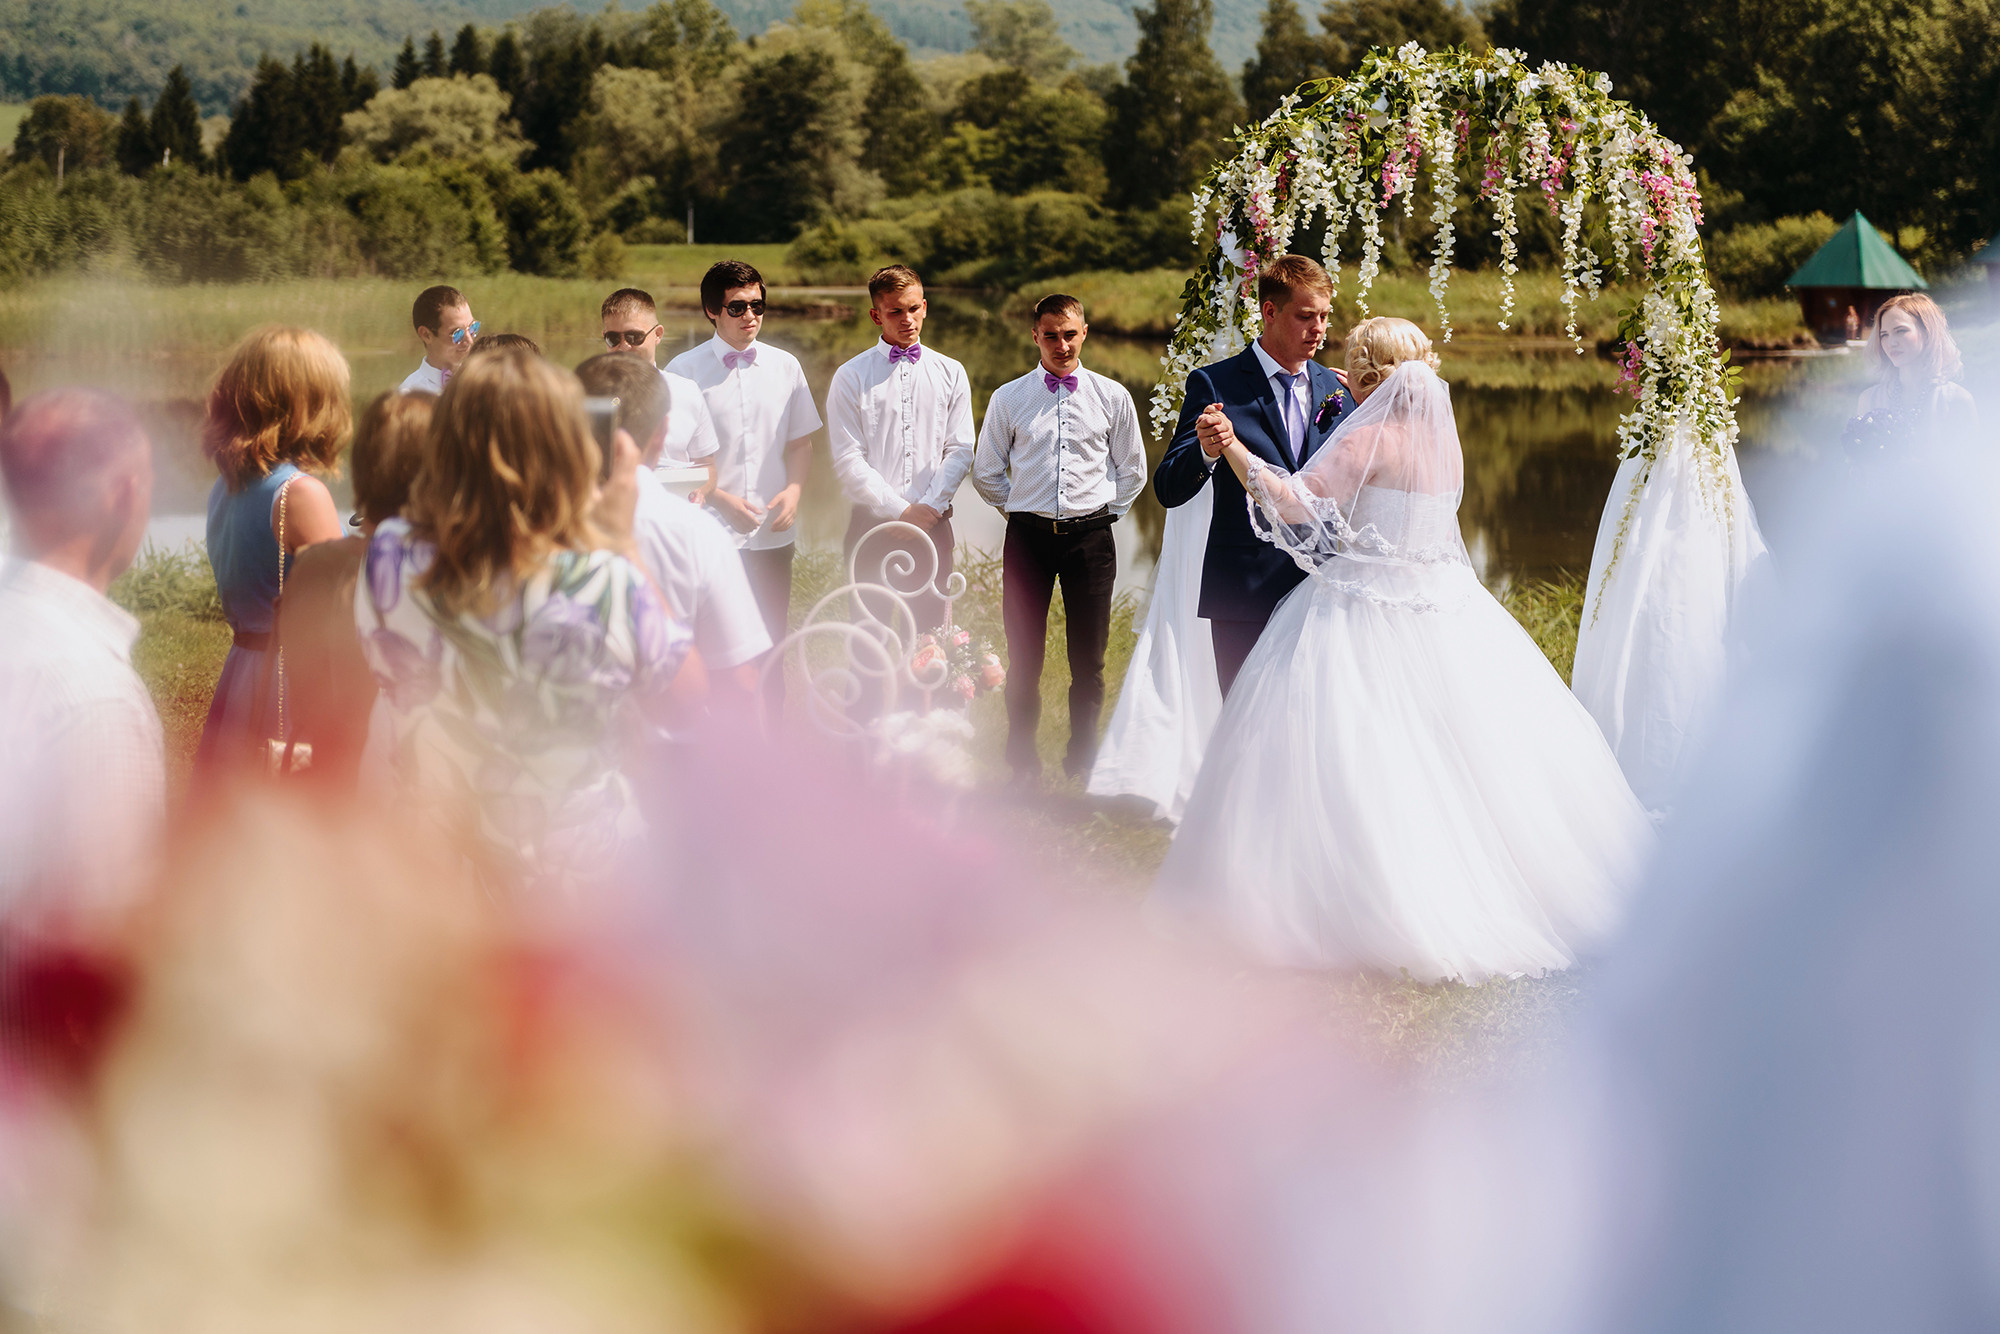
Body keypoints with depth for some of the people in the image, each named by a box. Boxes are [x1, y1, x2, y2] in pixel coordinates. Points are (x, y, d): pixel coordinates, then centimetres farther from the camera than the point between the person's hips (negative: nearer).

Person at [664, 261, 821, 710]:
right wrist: (720, 499, -14)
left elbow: (801, 443, 15)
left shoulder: (784, 366, 7)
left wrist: (794, 490, -4)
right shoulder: (685, 370, -4)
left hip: (773, 533, 4)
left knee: (771, 644, 10)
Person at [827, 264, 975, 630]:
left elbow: (960, 450, 6)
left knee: (931, 628, 1)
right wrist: (899, 511, -10)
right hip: (873, 523, -2)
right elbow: (848, 461, -3)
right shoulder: (851, 377, 2)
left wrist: (929, 507, -8)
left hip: (932, 522, 2)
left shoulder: (950, 373, 10)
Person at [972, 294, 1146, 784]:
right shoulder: (1009, 399, 4)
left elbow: (1132, 471, 14)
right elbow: (986, 472, 14)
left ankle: (1083, 758, 15)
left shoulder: (1112, 397, 5)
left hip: (1090, 536, 0)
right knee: (1024, 654, 2)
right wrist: (1021, 509, 10)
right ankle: (1022, 759, 13)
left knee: (1089, 657, 3)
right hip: (1028, 537, 0)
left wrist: (1104, 512, 8)